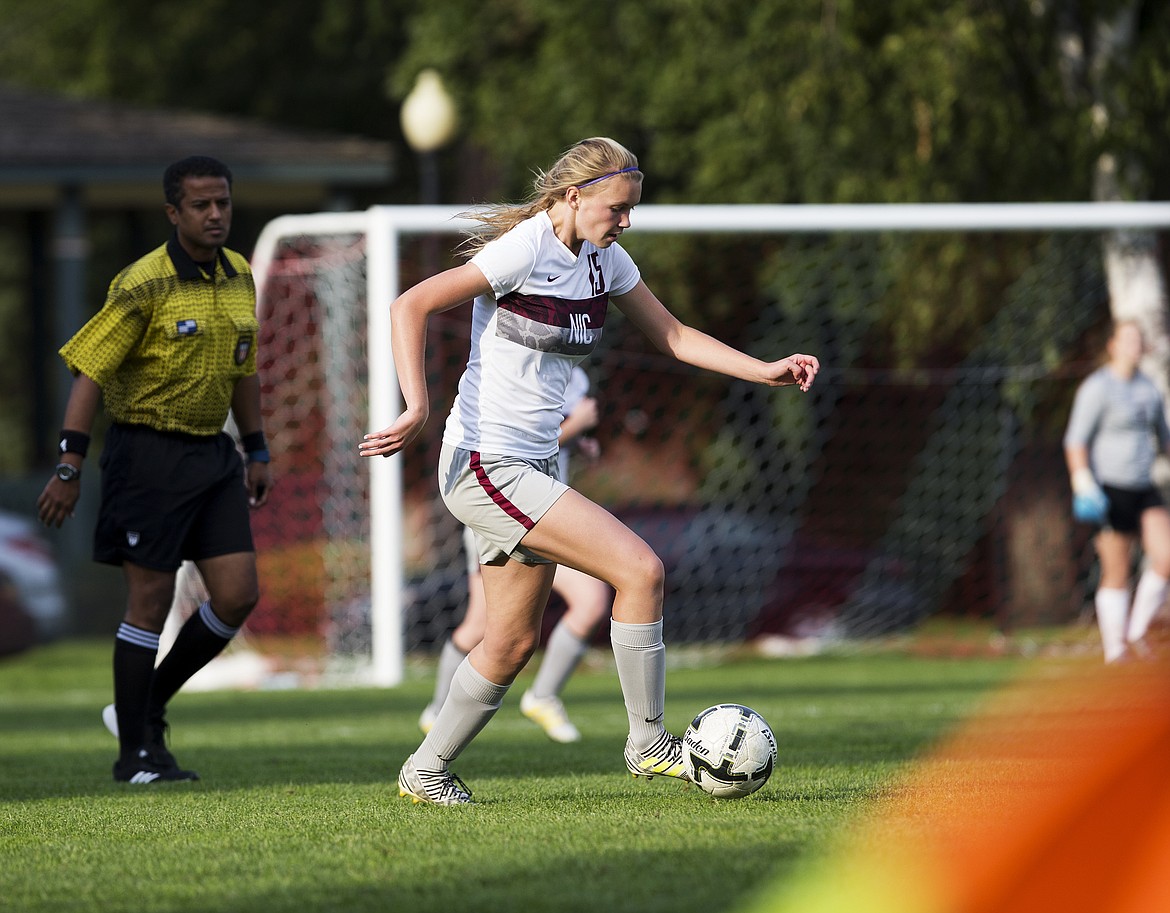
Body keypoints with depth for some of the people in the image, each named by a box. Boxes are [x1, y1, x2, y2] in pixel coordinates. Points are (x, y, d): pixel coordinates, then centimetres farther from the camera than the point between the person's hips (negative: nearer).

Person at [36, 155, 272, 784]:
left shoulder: (239, 277, 8)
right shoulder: (144, 285, -14)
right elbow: (88, 371, -15)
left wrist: (256, 452, 20)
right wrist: (69, 468, -19)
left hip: (213, 454, 7)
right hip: (149, 454, -7)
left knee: (238, 597, 1)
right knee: (150, 602, -3)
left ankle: (147, 709, 20)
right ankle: (136, 753, 8)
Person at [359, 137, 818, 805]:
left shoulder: (604, 260, 8)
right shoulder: (524, 251, -16)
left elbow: (674, 336, 15)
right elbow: (411, 307, -18)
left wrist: (766, 371, 3)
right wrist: (418, 409, -27)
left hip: (532, 468, 9)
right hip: (486, 464, -9)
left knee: (515, 643, 12)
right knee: (641, 569, -15)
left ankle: (426, 773, 24)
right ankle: (648, 742, -5)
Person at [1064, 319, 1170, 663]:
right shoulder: (1097, 387, -7)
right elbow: (1076, 439, -12)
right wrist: (1083, 481, -22)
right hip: (1110, 489, -6)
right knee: (1116, 576, -3)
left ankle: (1136, 632, 3)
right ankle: (1114, 650, 6)